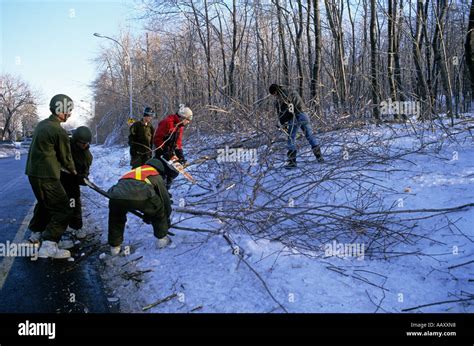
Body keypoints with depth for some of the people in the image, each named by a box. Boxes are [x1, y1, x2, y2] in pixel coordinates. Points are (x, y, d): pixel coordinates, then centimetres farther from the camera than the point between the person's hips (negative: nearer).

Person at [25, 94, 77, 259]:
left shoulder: (41, 124, 10)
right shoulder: (59, 131, -17)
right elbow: (66, 157, -6)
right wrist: (73, 170, 15)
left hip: (33, 172, 9)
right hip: (46, 176, -9)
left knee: (44, 203, 28)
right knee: (63, 210, -5)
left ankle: (36, 234, 42)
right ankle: (48, 246, -12)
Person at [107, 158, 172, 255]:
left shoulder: (134, 171, 43)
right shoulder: (156, 176, 29)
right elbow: (165, 198, 32)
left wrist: (146, 216, 60)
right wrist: (167, 218, 48)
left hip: (116, 196, 4)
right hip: (140, 198, -4)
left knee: (116, 218, 36)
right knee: (159, 208, 26)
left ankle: (115, 246, 35)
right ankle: (162, 238, 33)